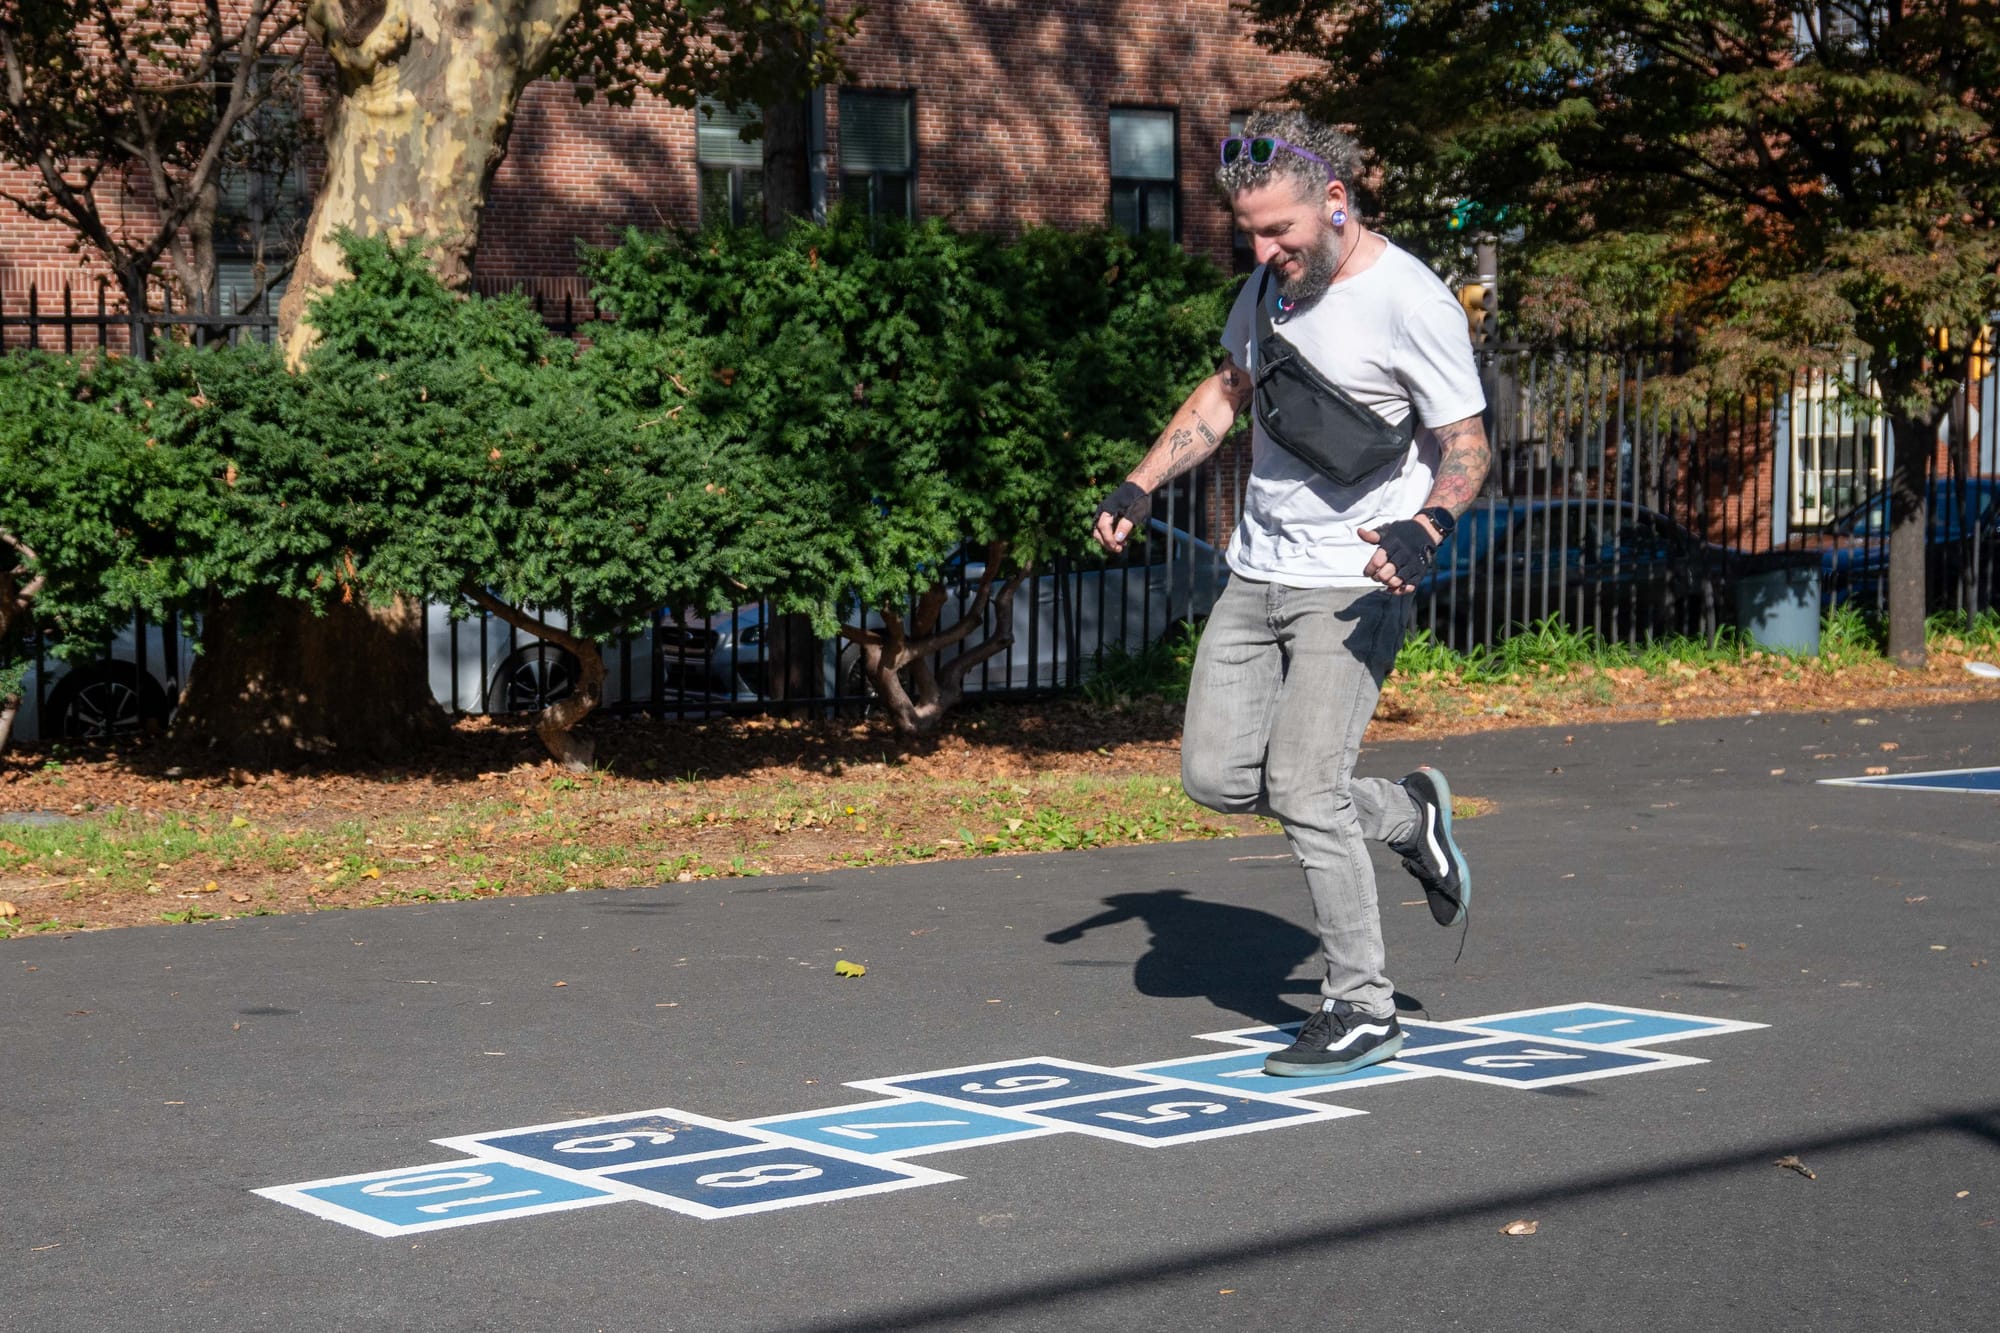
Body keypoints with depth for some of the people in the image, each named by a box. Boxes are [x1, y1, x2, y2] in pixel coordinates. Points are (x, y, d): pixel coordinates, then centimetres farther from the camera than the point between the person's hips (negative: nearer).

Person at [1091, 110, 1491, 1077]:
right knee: (1216, 777, 5)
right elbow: (1226, 392, 22)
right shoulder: (1274, 281, 7)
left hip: (1352, 584, -8)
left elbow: (1466, 444, -11)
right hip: (1256, 572, 8)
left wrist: (1425, 528, -30)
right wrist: (1140, 487, 13)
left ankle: (1362, 1010, 1)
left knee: (1303, 787, -14)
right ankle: (1407, 816, 26)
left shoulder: (1412, 302, -15)